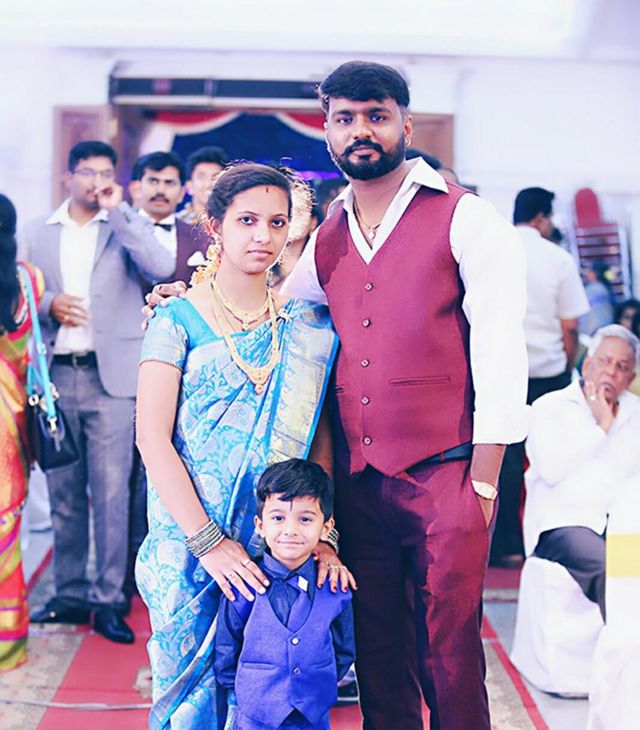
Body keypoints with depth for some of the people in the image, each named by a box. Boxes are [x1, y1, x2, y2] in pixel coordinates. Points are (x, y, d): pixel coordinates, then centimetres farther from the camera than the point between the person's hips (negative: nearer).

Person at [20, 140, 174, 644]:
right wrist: (49, 305, -7)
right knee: (64, 495, 8)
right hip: (56, 375, 3)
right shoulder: (37, 233, 13)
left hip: (111, 376, -3)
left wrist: (119, 210, -11)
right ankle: (70, 594, 19)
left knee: (111, 493, -4)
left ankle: (109, 601, 4)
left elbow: (162, 268, -13)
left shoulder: (126, 226, 5)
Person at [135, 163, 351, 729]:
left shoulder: (307, 324, 6)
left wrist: (323, 534, -7)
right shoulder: (178, 319, -3)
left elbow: (321, 440, 4)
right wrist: (207, 541, -15)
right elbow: (152, 440, -9)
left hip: (278, 548, 3)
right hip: (189, 544, -2)